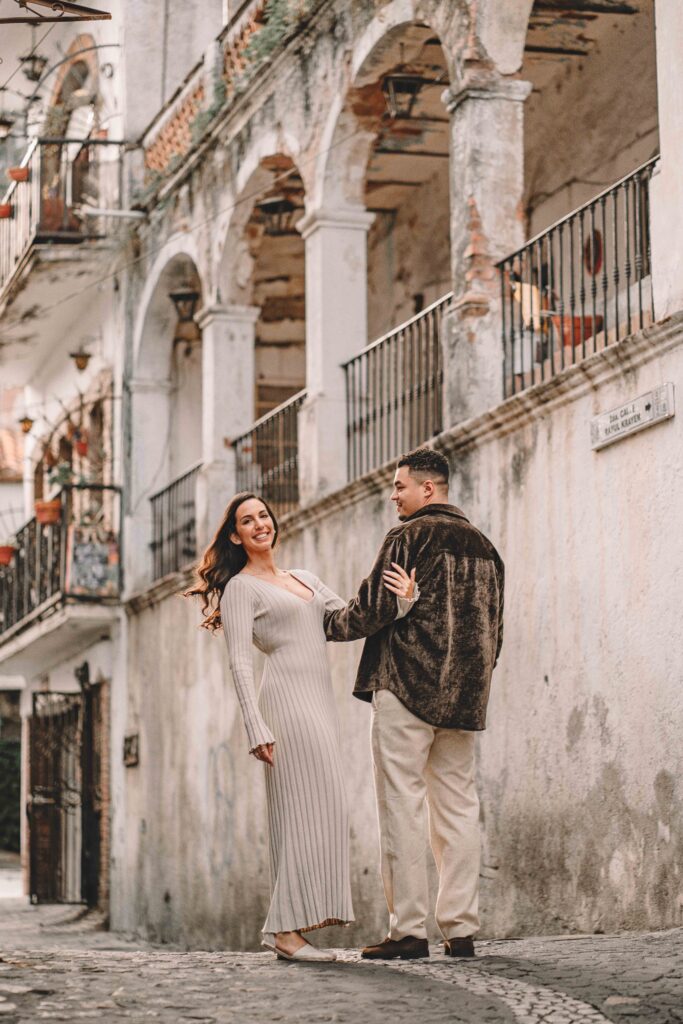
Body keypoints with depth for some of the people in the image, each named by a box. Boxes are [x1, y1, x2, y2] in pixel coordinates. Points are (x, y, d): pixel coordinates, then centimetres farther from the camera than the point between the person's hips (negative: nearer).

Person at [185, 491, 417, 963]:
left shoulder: (304, 579, 23)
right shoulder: (241, 588, 1)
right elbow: (240, 662, -7)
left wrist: (401, 601, -2)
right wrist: (257, 727, -16)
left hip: (319, 703, 8)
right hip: (287, 698, -8)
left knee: (312, 815, 5)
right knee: (309, 810, -13)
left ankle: (287, 928, 7)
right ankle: (287, 929, -13)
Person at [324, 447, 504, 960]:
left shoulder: (410, 537, -6)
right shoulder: (483, 546, 16)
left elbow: (374, 609, -9)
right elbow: (494, 630, 18)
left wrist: (329, 623, 8)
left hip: (407, 687, -7)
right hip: (463, 696, 7)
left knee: (403, 806, -5)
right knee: (458, 807, 8)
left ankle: (408, 930, -8)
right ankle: (461, 928, 6)